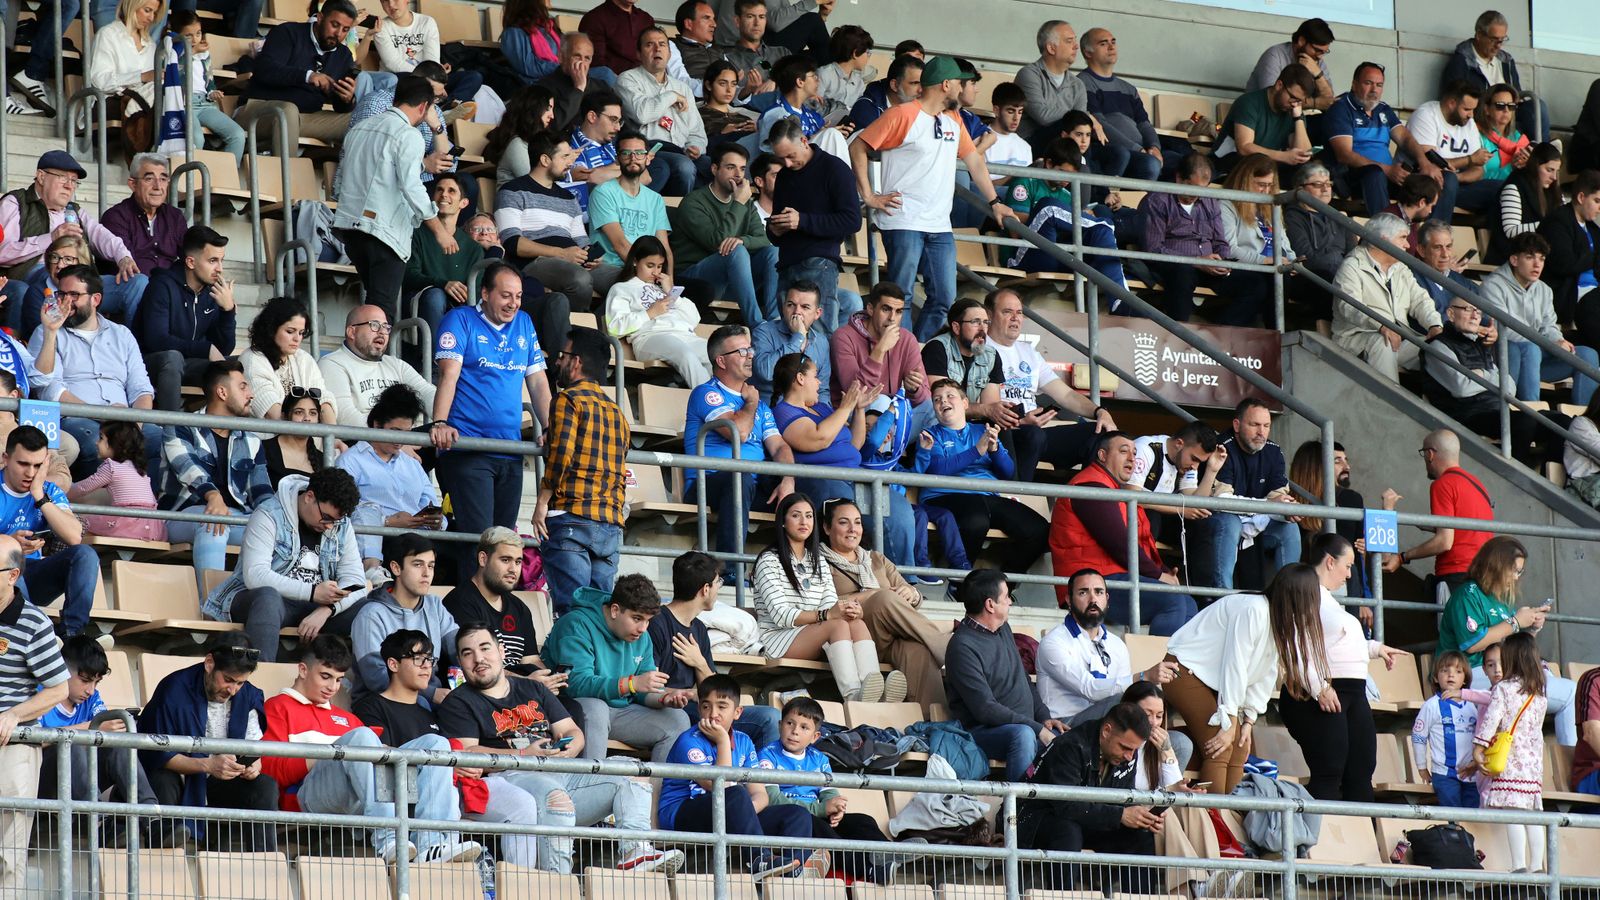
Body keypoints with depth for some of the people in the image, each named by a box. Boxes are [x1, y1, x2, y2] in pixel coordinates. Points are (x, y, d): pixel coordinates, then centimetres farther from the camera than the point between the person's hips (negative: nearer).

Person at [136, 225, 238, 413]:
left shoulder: (213, 293, 5)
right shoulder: (164, 286, -13)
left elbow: (224, 350, 3)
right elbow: (156, 340, -23)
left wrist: (229, 309, -13)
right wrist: (206, 349, -21)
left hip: (188, 366, 6)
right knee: (172, 356, -37)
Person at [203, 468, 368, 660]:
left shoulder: (341, 525, 8)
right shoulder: (269, 516, -9)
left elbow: (355, 581, 0)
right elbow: (254, 576, -21)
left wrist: (326, 610, -22)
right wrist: (313, 592, -24)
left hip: (315, 607, 5)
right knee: (268, 596, -41)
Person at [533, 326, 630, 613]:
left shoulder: (568, 399, -1)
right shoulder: (615, 410, 22)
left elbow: (561, 454, -13)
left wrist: (542, 502, -9)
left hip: (571, 517, -7)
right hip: (610, 525, 7)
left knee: (571, 609, -13)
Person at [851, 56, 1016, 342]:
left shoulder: (953, 120, 18)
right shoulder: (903, 115, -5)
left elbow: (974, 160, 23)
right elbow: (858, 147, -5)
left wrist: (995, 202, 14)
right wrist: (868, 197, -10)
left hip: (939, 227, 7)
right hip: (904, 223, -7)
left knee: (944, 300, 3)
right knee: (901, 295, -8)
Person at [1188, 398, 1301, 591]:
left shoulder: (1274, 452, 2)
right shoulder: (1223, 450, -20)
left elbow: (1279, 497, -3)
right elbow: (1220, 499, -29)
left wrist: (1288, 511, -29)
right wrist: (1267, 503, -34)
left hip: (1254, 521, 7)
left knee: (1289, 528, -10)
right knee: (1229, 524, -37)